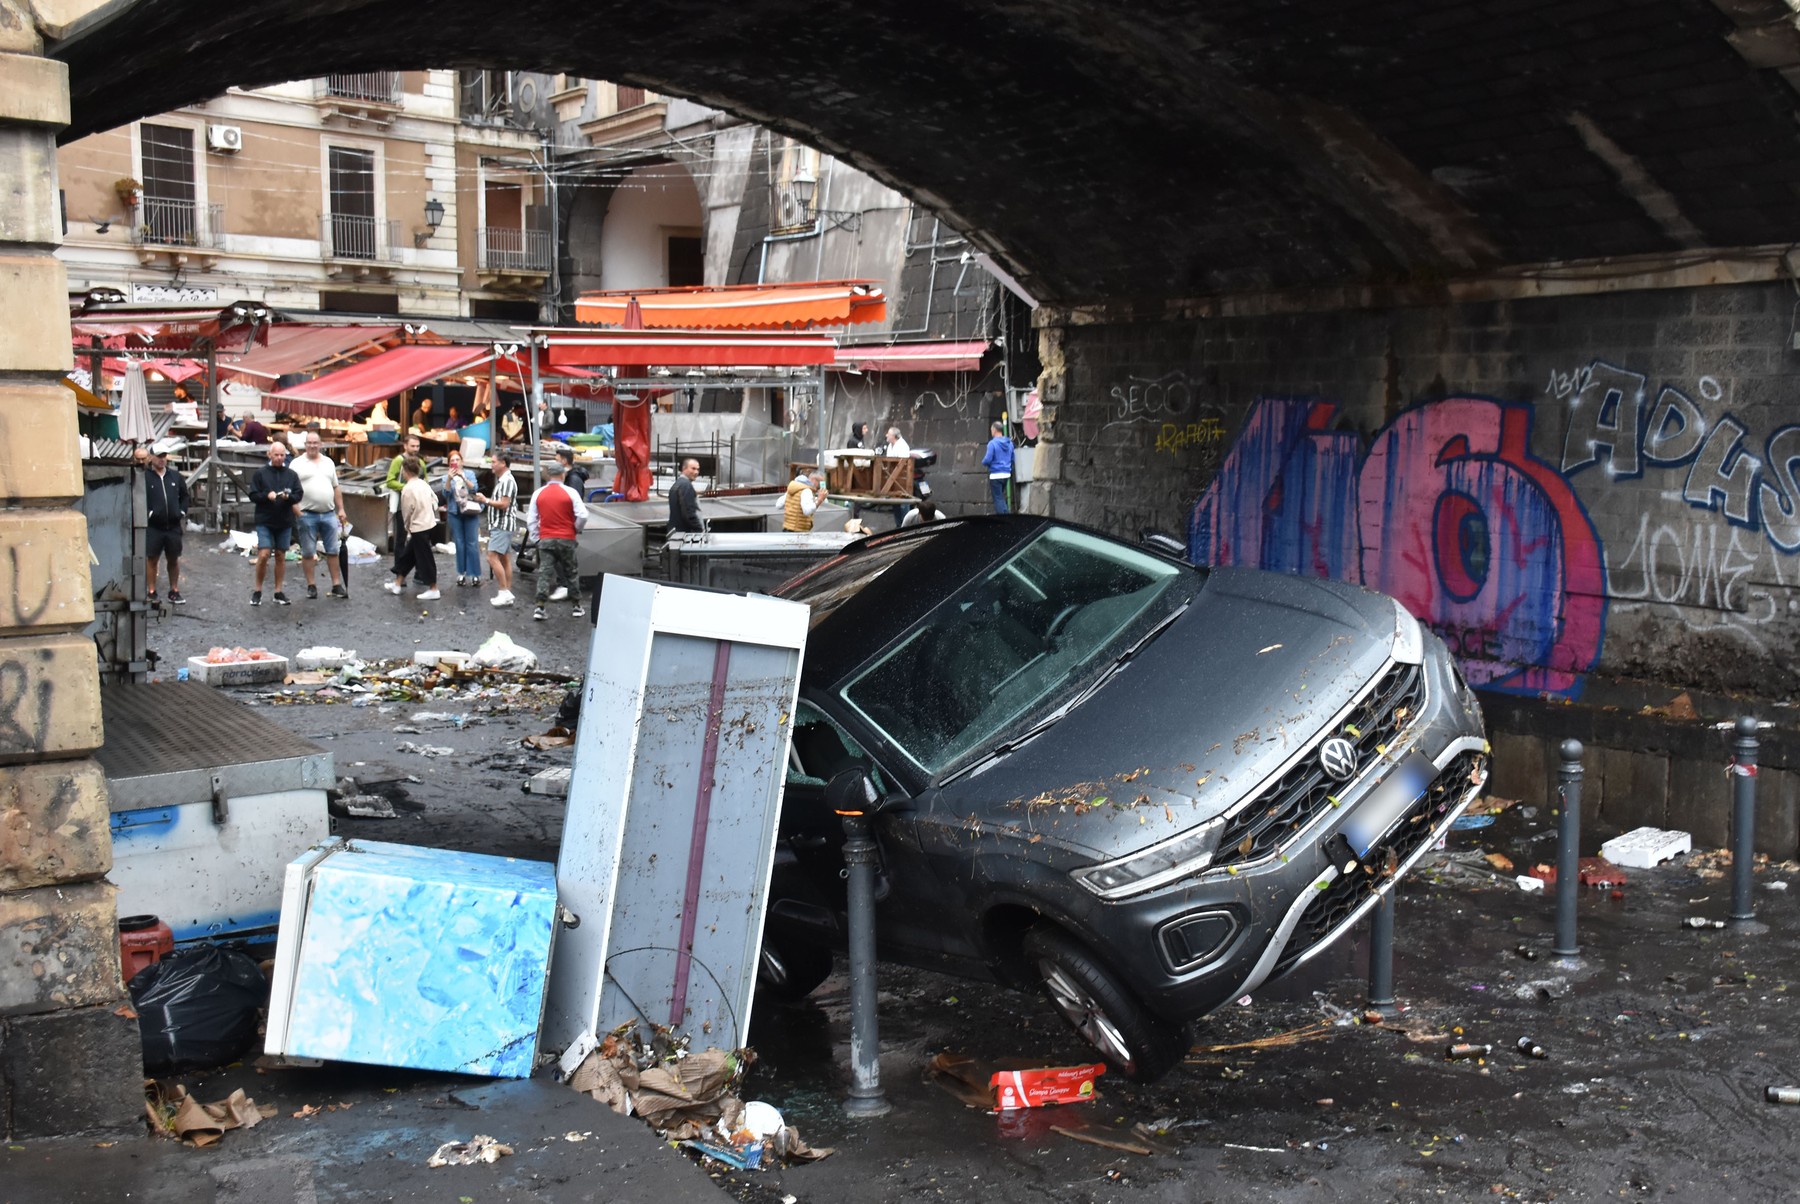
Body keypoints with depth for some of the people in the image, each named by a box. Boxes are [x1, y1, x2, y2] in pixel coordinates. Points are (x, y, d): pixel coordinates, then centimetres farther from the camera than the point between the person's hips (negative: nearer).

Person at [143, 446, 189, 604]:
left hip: (174, 526, 4)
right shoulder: (145, 477, -4)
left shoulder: (175, 477, 10)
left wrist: (182, 512, 8)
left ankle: (174, 592, 20)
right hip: (153, 527, -4)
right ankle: (152, 593, 8)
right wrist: (148, 513, -13)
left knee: (174, 560, 10)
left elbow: (184, 495, 19)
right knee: (151, 559, 0)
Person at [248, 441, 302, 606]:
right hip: (265, 521, -3)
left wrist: (289, 497, -20)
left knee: (281, 556, 8)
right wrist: (267, 495, -20)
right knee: (263, 555, -9)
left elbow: (298, 496, 1)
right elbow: (253, 495, -2)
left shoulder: (291, 475, 5)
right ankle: (257, 590, 6)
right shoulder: (260, 473, 0)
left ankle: (278, 592, 16)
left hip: (285, 522, 3)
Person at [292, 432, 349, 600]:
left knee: (333, 551, 5)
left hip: (329, 514, 4)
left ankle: (337, 586, 10)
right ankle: (311, 586, 11)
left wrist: (341, 509, 11)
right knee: (308, 553, 3)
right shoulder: (297, 464, -1)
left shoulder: (328, 462, 13)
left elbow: (336, 488, 16)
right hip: (307, 515, -4)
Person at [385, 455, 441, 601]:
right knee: (408, 554, 18)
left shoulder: (408, 489, -16)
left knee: (424, 557, 0)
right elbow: (435, 500, 11)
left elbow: (407, 511, -11)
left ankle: (433, 590, 5)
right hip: (429, 522, 9)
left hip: (418, 527, -9)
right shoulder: (423, 484, 6)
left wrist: (407, 527, 3)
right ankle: (398, 584, 28)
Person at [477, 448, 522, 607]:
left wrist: (486, 500, -14)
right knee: (504, 559, 9)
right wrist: (487, 500, 14)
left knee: (492, 557, -15)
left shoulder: (507, 481, -15)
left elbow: (504, 504, -21)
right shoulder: (502, 480, 17)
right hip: (500, 526, 11)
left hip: (502, 526, -11)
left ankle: (504, 592, -15)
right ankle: (507, 594, 10)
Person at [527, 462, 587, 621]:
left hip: (545, 540, 1)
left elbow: (531, 521, 4)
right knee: (571, 573, 11)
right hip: (566, 539, -1)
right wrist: (576, 529, 7)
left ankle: (539, 608, -7)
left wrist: (536, 538, 12)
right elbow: (583, 516, -11)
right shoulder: (570, 493, -7)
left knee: (544, 572, 1)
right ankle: (577, 606, 17)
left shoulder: (538, 494, 1)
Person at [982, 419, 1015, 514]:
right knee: (1001, 497, 20)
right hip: (1007, 474, 7)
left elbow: (987, 460, -17)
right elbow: (1012, 459, 15)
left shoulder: (992, 443, -14)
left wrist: (983, 462, 4)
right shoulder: (1009, 443, 7)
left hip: (996, 475, -7)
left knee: (998, 498, 0)